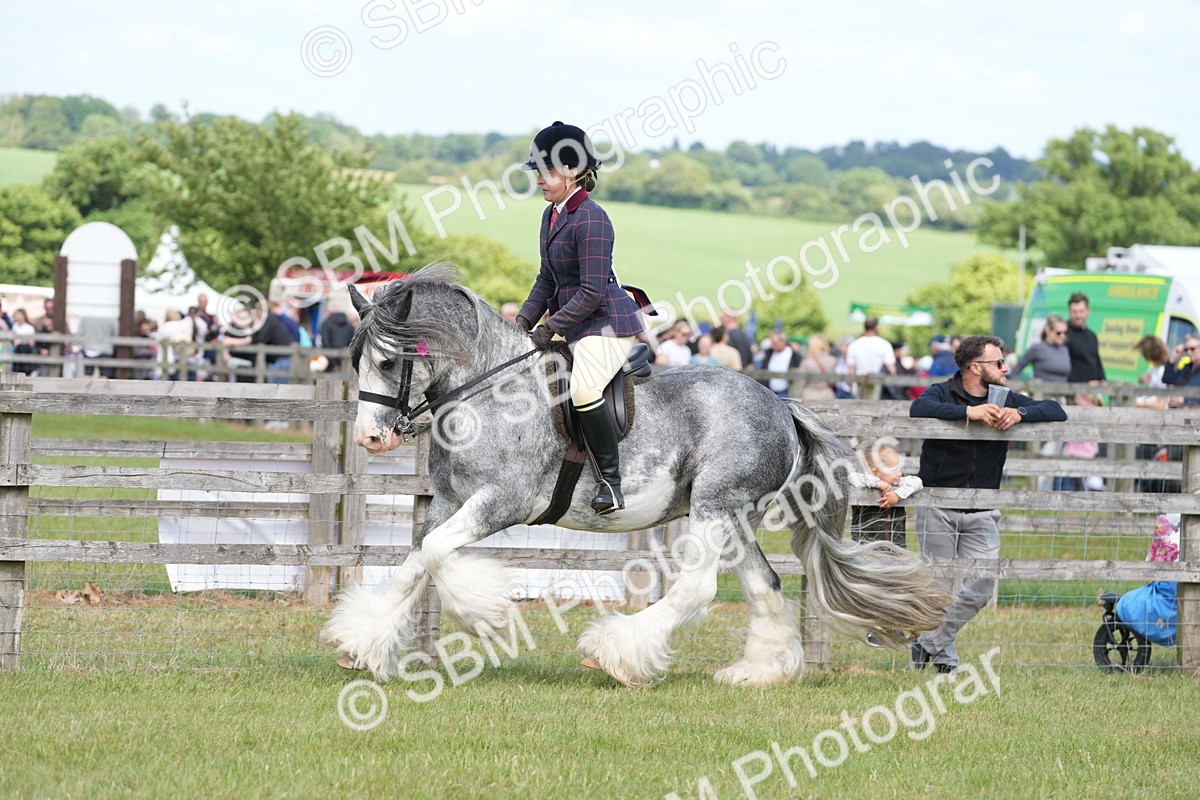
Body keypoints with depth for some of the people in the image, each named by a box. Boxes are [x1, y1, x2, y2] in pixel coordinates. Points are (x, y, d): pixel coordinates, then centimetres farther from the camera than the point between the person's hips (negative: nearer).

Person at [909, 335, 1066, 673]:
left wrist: (1020, 414, -18)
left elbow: (1056, 411, 1)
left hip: (982, 514, 4)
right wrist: (969, 412, -33)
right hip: (937, 509, -4)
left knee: (981, 587, -8)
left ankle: (929, 642, 4)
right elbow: (919, 409, -27)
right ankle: (944, 658, 17)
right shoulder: (943, 393, -5)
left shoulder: (1006, 401, 7)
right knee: (940, 587, 2)